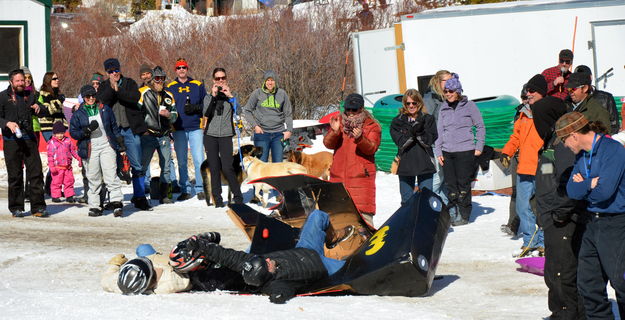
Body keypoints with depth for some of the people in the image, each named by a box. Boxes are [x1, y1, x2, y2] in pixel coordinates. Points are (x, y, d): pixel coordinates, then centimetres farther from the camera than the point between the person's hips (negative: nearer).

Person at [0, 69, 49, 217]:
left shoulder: (29, 95, 14)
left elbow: (46, 113, 14)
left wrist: (39, 108, -8)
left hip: (29, 139, 3)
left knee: (36, 173, -1)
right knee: (15, 176, 1)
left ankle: (38, 207, 4)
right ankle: (16, 208, 10)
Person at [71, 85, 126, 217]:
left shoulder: (105, 109, 10)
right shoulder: (78, 114, 5)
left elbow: (114, 127, 17)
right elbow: (73, 132, 3)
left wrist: (120, 142, 15)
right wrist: (87, 130, -13)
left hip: (107, 146, 0)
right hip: (90, 150, 0)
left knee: (111, 176, -10)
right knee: (93, 180, 3)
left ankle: (117, 203, -14)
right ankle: (94, 206, 9)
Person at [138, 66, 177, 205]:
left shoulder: (168, 96, 14)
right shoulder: (143, 93, -2)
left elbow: (175, 114, 18)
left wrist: (169, 115, -5)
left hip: (164, 135, 5)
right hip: (148, 135, -5)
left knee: (166, 166, 7)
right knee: (142, 166, -5)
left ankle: (164, 195, 15)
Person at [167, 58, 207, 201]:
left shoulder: (198, 85, 8)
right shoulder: (170, 87, 10)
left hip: (195, 127, -1)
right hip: (178, 129, 1)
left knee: (199, 160, -6)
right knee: (181, 162, 5)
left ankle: (200, 189, 1)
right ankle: (185, 190, 12)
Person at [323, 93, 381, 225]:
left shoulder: (371, 126, 4)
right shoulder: (339, 122, 13)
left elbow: (371, 148, -10)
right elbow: (328, 144, 3)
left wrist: (359, 138, -29)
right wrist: (334, 131, -16)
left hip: (361, 175, -4)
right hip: (338, 174, 4)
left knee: (363, 210, -10)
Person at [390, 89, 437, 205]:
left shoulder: (428, 119, 5)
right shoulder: (398, 121, 6)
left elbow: (430, 140, -3)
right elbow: (400, 142, -6)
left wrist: (419, 133, -20)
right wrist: (411, 133, -21)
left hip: (425, 164, -1)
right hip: (405, 164, 1)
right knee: (406, 200, 6)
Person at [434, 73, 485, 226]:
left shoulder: (469, 105, -1)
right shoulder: (443, 108, 11)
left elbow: (480, 127, 3)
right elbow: (439, 131, 14)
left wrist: (479, 147, -2)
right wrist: (438, 152, 7)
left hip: (465, 151, -4)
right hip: (447, 152, 4)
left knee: (463, 184, -3)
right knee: (450, 184, 4)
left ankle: (464, 215, 4)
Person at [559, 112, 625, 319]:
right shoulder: (582, 155, 12)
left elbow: (604, 191, -21)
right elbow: (571, 190, 5)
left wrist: (582, 186, -3)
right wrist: (590, 184, -14)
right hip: (593, 224, 9)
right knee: (587, 283, 10)